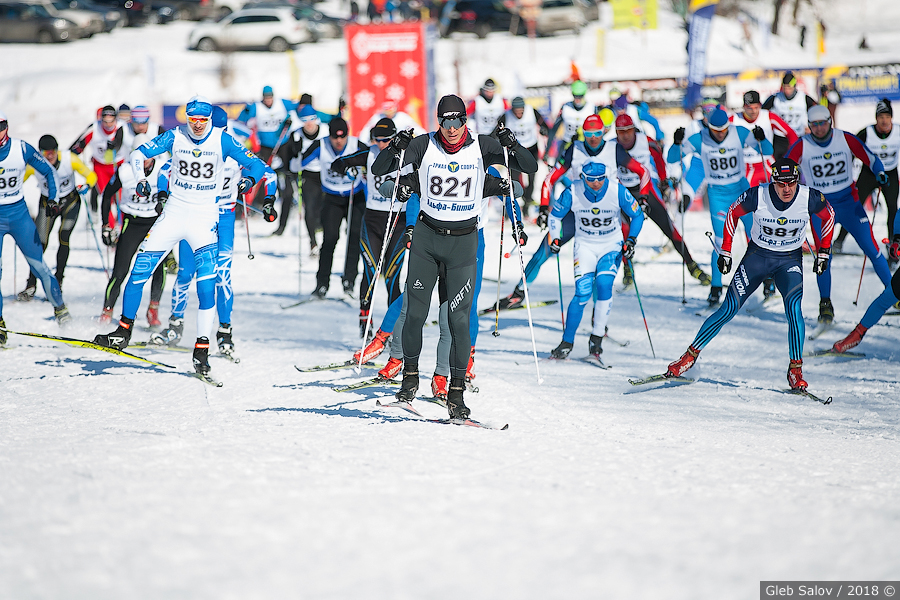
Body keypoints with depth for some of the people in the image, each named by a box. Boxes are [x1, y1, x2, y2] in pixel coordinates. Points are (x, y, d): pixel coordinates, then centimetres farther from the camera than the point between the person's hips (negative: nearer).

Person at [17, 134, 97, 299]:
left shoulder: (69, 159, -22)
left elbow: (91, 175, -13)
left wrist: (87, 186, -35)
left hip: (70, 202, -1)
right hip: (47, 203, 1)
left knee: (64, 238, -16)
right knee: (40, 244, -8)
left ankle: (58, 281, -5)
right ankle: (31, 286, 2)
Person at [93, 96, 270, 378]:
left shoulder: (222, 140, -6)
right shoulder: (175, 137, -2)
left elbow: (255, 164, -6)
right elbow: (139, 154, 1)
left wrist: (250, 178, -28)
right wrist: (141, 179, -17)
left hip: (204, 217, -2)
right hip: (173, 213, 2)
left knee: (207, 280, -16)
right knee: (139, 270, -2)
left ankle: (202, 347, -11)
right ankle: (124, 330, 15)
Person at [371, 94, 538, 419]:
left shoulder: (482, 147, -5)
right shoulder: (424, 146, -5)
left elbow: (530, 167, -5)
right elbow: (378, 170, -7)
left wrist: (512, 146, -23)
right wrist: (395, 149, -25)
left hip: (464, 240, -1)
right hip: (426, 236, 1)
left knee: (459, 319, -7)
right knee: (416, 313, 1)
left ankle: (456, 392, 1)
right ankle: (410, 374, 23)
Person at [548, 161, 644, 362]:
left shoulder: (618, 191, -17)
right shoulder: (572, 193, -16)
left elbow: (637, 215, -3)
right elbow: (555, 215, 2)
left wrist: (631, 240, -14)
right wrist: (555, 238, -11)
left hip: (612, 246, 0)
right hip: (585, 245, 0)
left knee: (604, 285, -24)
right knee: (583, 291, -17)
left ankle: (597, 338, -14)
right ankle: (567, 342, -6)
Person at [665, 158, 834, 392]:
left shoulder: (810, 198, -20)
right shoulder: (757, 196, -23)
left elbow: (828, 216, 2)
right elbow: (733, 213, -3)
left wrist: (823, 252, 2)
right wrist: (725, 251, -2)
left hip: (790, 260, 0)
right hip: (757, 256, 0)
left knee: (794, 307, -24)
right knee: (728, 309, -6)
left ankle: (795, 371, -13)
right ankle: (690, 356, 7)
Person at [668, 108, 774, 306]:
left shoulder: (740, 134, -10)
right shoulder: (699, 140, -11)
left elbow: (768, 151, -9)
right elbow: (671, 158, -9)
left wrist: (761, 139, -31)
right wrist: (677, 143, -29)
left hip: (742, 190, 1)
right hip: (718, 194, -1)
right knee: (722, 242, -10)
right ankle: (716, 288, 3)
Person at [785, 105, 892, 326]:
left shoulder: (846, 139, -7)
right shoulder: (802, 146, -10)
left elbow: (870, 158, 1)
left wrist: (880, 173, -17)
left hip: (848, 202, 1)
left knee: (871, 248, -2)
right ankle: (825, 305, 3)